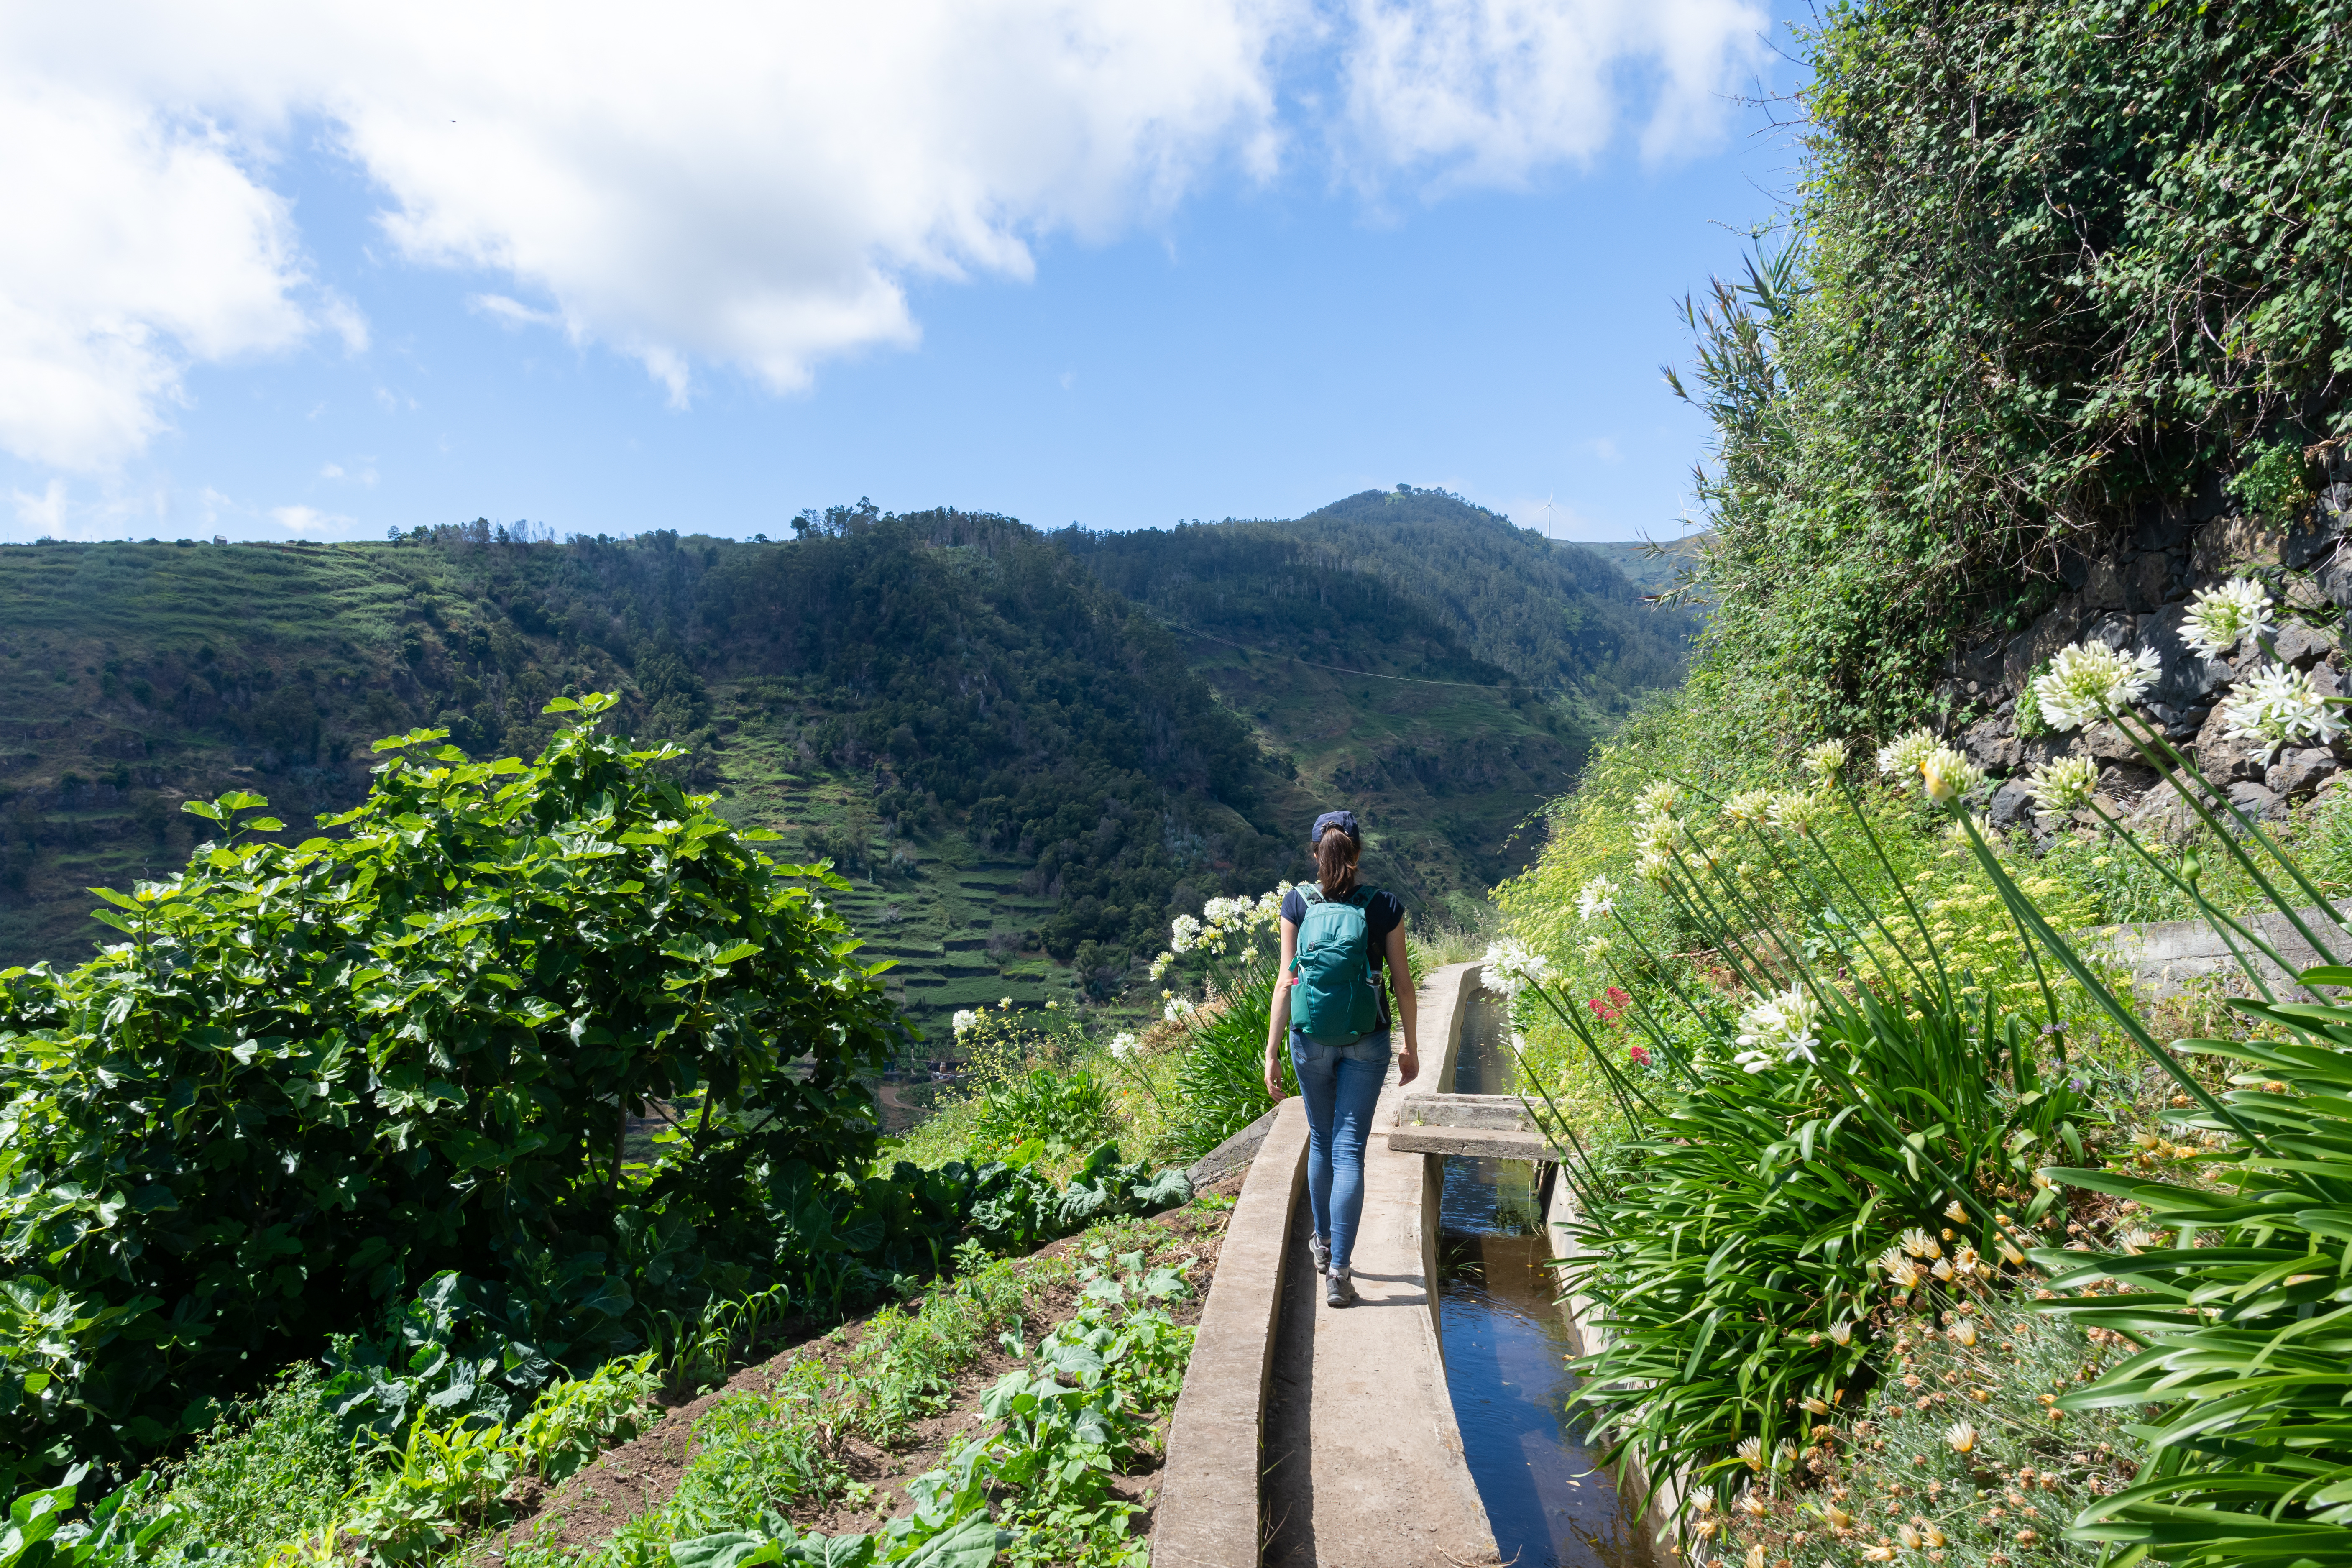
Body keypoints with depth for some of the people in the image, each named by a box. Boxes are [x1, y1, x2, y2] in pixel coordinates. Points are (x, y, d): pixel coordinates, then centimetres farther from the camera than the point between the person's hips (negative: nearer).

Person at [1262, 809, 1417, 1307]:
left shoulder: (1297, 902, -3)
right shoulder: (1384, 906, -3)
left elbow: (1286, 981, -5)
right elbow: (1403, 984, 1)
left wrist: (1271, 1051, -1)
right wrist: (1412, 1047, 12)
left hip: (1310, 1041, 1)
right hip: (1366, 1042, -1)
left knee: (1320, 1142, 19)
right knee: (1349, 1149, 1)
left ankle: (1324, 1245, 36)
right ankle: (1339, 1270, -4)